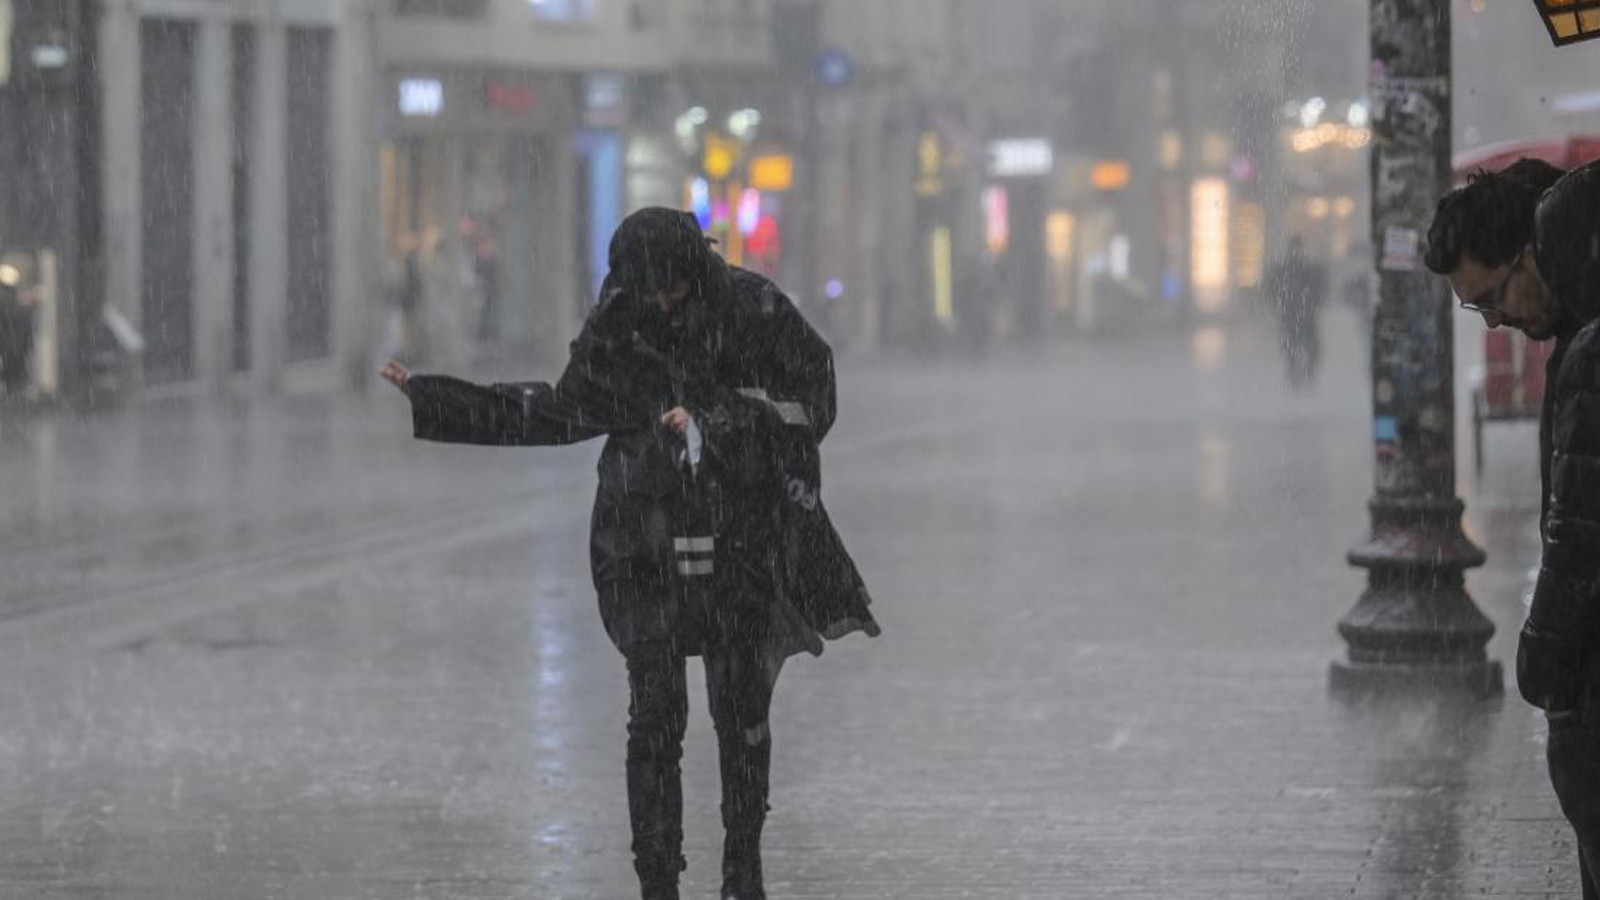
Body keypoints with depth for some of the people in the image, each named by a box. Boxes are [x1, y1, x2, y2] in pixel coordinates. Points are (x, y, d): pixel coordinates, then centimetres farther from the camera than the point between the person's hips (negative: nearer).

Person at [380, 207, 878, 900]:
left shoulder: (757, 312, -8)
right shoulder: (616, 330, 0)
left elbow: (812, 405, -5)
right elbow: (560, 412, 12)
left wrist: (714, 420, -17)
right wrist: (429, 400, 12)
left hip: (742, 538, -1)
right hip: (649, 544, 1)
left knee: (743, 711, 6)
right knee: (655, 711, -5)